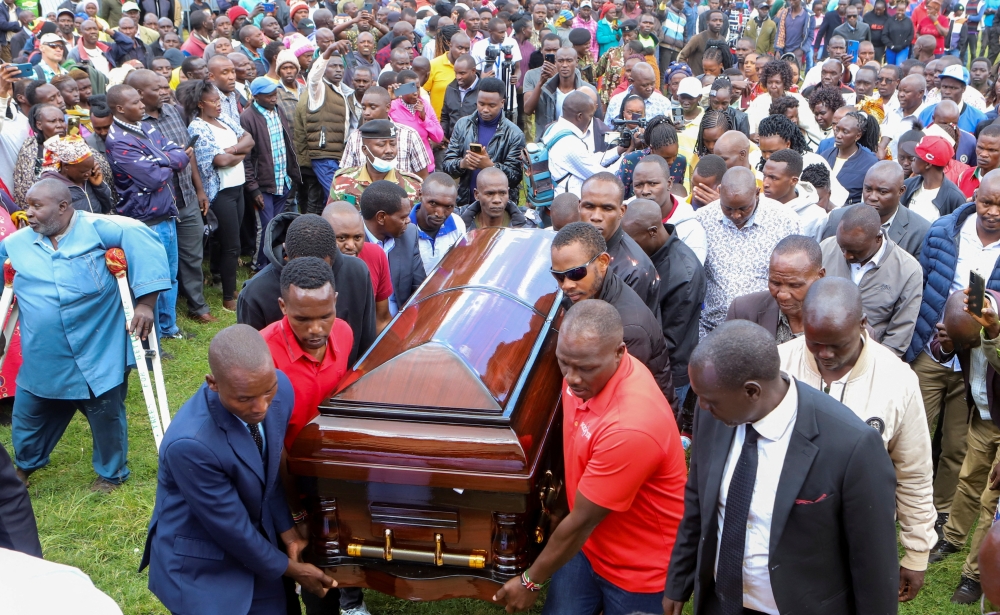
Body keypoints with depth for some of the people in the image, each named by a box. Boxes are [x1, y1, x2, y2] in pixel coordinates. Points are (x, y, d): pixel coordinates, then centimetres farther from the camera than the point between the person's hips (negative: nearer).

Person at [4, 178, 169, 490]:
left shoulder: (97, 229, -12)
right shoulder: (15, 243, 6)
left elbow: (143, 241, -23)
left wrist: (146, 302, -28)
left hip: (98, 355, -5)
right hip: (43, 360, 5)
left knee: (106, 416, 11)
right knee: (29, 415, 20)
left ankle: (111, 472, 35)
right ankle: (26, 463, 50)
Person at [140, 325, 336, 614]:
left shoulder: (280, 388, -18)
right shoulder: (189, 443, -35)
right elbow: (230, 527, -22)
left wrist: (287, 530, 4)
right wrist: (290, 568, -10)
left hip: (254, 543, 5)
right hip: (200, 570, -5)